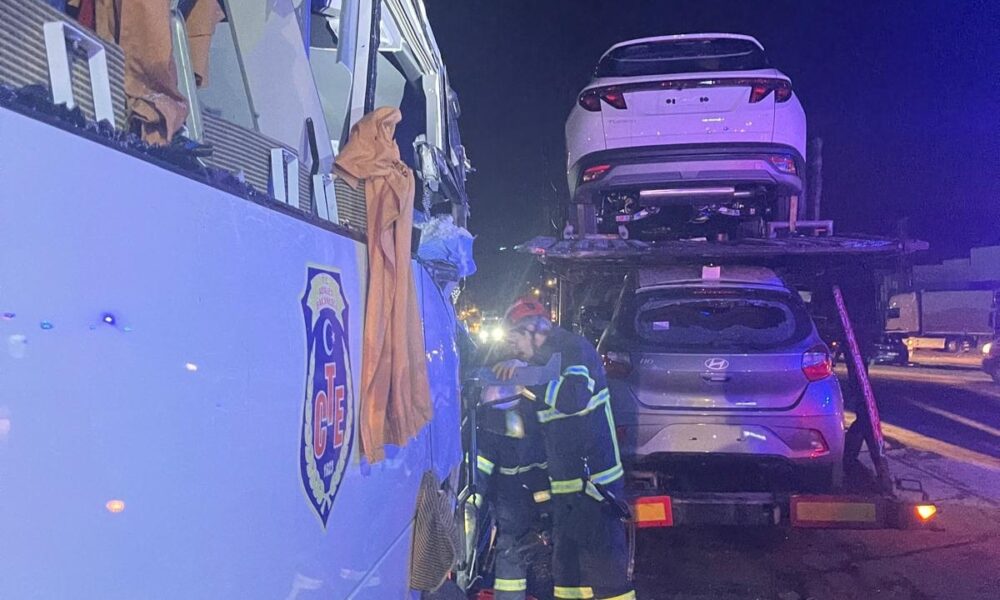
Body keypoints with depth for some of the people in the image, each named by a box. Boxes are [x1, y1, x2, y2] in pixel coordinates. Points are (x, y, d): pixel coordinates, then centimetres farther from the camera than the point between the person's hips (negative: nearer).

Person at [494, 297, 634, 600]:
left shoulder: (574, 350, -11)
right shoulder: (542, 362, 16)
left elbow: (574, 399, -29)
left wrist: (523, 384, -26)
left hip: (594, 480, -9)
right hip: (564, 483, 9)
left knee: (604, 566, -4)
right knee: (566, 563, 18)